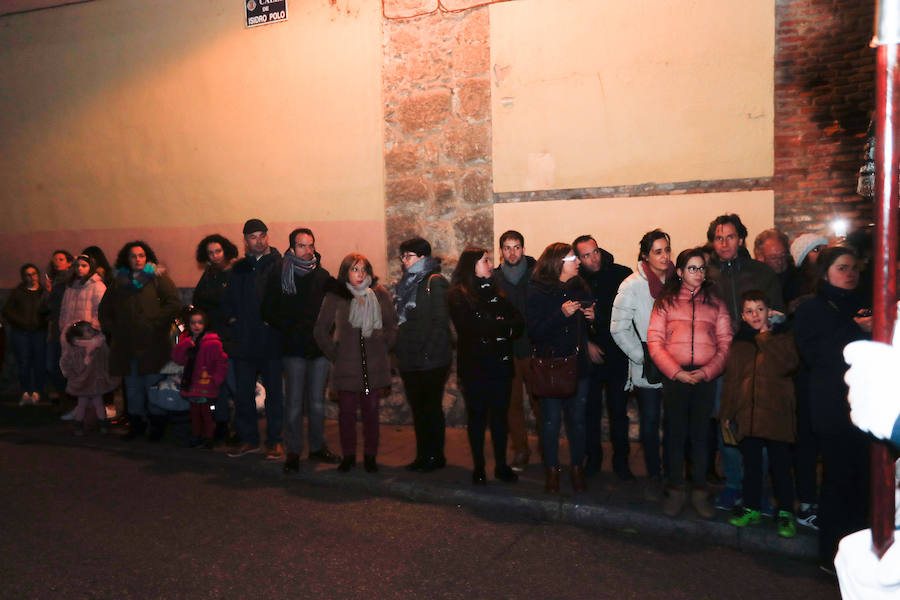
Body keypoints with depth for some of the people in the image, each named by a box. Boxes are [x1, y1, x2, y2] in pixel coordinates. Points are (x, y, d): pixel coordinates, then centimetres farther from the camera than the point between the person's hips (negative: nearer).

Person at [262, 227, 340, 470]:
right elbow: (268, 311, 1)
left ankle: (318, 446, 22)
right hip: (294, 349, -2)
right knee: (294, 402, -1)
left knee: (317, 402, 10)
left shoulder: (322, 275, 7)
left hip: (320, 346, 3)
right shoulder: (278, 275, 1)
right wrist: (288, 329, -8)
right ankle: (293, 451, 11)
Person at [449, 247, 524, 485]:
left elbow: (519, 321, 2)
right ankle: (478, 468, 17)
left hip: (499, 364, 4)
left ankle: (501, 465, 20)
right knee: (477, 416, 5)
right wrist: (503, 326, -9)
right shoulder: (458, 295, -2)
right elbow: (473, 327, -17)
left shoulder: (496, 293, 14)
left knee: (500, 414, 9)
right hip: (474, 365, -4)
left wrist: (490, 327, -15)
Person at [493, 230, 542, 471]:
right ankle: (520, 450, 19)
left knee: (539, 400, 4)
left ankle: (545, 446, 21)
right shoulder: (494, 277, 6)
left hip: (533, 348, -2)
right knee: (512, 402, 7)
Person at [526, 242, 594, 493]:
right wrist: (562, 314, -23)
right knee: (551, 419, 4)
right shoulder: (537, 291, -5)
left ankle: (577, 468, 22)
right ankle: (551, 469, 20)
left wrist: (592, 318, -4)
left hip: (578, 363, 3)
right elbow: (535, 331, -14)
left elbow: (588, 327, 18)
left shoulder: (580, 288, 9)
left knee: (577, 418, 7)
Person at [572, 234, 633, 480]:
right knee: (591, 410, 8)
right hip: (590, 355, 1)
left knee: (618, 410, 6)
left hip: (618, 355, 0)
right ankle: (593, 457, 25)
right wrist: (587, 344, -4)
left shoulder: (622, 275, -5)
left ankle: (621, 460, 21)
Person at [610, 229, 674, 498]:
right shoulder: (633, 285, -10)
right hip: (647, 371, -3)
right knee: (650, 424, 7)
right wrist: (643, 356, -11)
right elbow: (619, 328, -9)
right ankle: (654, 477, 23)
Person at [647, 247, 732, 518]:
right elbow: (654, 341, -2)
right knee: (676, 433, 4)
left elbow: (725, 343, 5)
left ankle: (700, 492, 17)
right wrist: (676, 372, -11)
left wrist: (707, 372, -9)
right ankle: (676, 490, 15)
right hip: (675, 377, -1)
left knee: (700, 434, 6)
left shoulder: (715, 302, 10)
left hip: (705, 377, 1)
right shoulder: (666, 301, 5)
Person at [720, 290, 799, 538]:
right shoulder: (738, 343, 13)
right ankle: (751, 508, 23)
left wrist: (765, 338, -12)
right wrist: (727, 413, 11)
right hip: (746, 415, 3)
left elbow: (788, 365, -15)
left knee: (780, 466, 1)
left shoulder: (783, 337, 4)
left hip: (777, 415, -3)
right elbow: (730, 381, 15)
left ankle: (785, 513, 14)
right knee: (751, 464, 11)